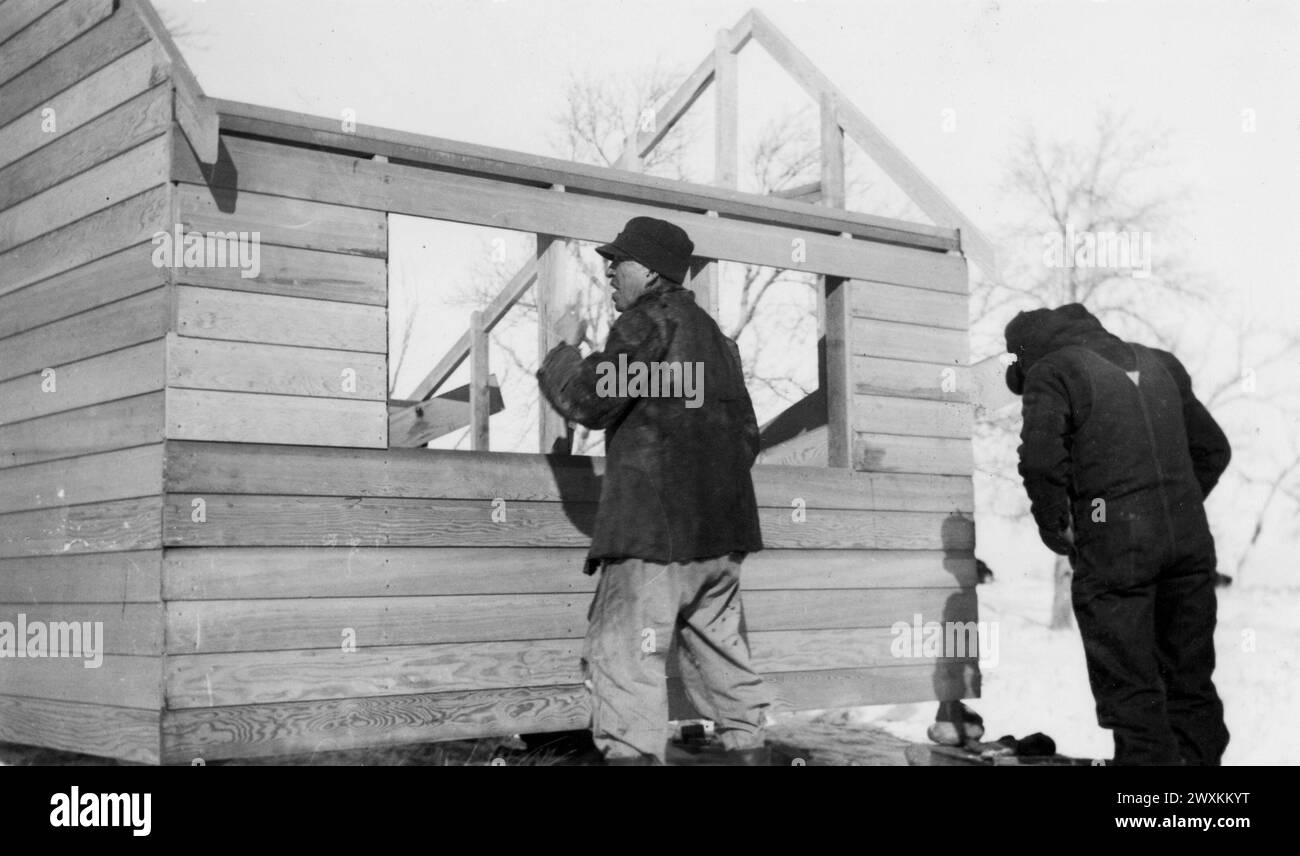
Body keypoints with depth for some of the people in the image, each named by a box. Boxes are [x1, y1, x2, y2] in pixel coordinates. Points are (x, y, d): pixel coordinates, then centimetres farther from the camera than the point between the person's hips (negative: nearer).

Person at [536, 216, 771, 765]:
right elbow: (746, 434, 25)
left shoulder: (649, 320, -5)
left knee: (621, 657, -9)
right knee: (720, 655, 14)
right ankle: (748, 750, 16)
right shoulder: (715, 336, 22)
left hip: (655, 525, -9)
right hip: (722, 532, 9)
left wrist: (565, 347, 5)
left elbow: (588, 402, -11)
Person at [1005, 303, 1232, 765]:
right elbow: (1213, 448, 22)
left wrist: (1054, 527, -2)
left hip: (1113, 543, -6)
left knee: (1129, 684, 1)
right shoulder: (1155, 363, 21)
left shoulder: (1051, 372, 0)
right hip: (1190, 538, 6)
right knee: (1191, 678, 15)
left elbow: (1042, 458, -15)